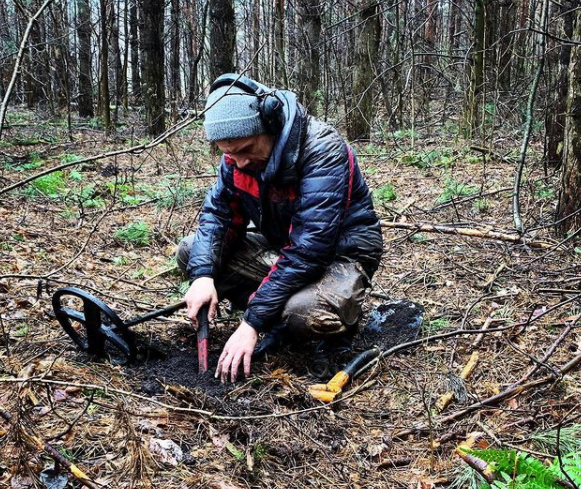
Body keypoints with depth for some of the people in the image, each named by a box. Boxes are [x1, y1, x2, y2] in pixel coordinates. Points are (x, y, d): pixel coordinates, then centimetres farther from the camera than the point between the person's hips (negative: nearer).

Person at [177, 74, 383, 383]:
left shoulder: (322, 152, -30)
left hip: (338, 253, -7)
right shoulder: (239, 150, -8)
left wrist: (253, 322, -34)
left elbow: (308, 250, -34)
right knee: (190, 252, -5)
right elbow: (218, 212, -3)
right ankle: (280, 321, -1)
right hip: (279, 246, 7)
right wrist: (203, 275, -24)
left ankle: (341, 320, -2)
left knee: (305, 312, -40)